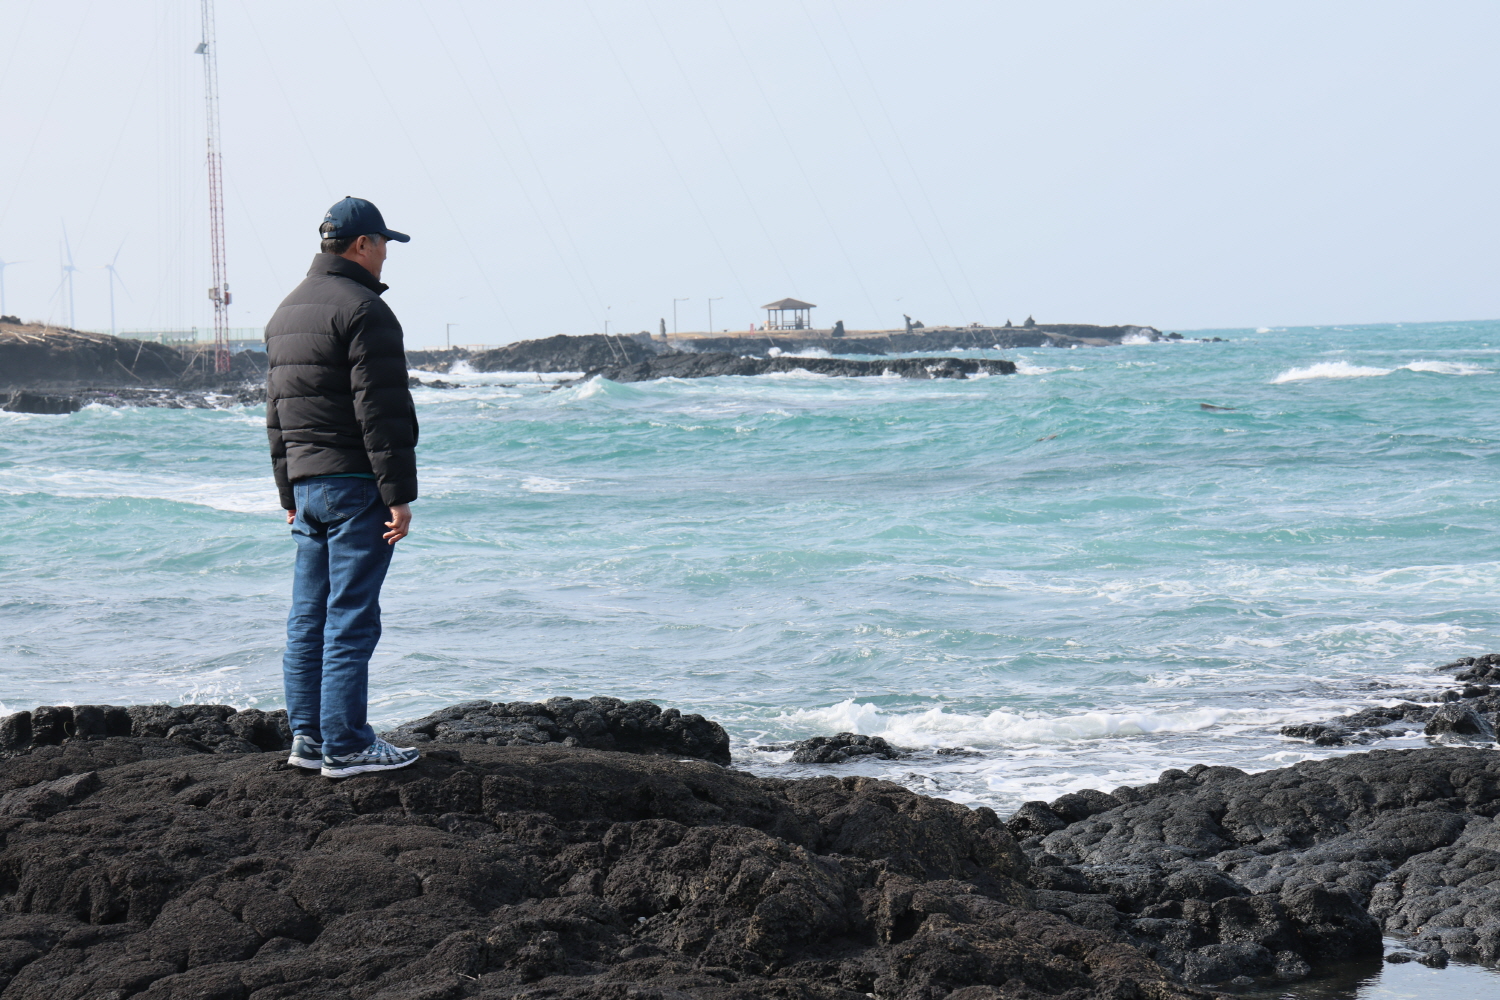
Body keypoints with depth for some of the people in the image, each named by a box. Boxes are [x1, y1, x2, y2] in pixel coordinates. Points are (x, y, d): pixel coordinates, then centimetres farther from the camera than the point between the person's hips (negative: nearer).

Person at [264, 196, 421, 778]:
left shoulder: (286, 312, 18)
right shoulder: (362, 310, -11)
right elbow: (381, 412, -17)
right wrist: (399, 494, -16)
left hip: (306, 484, 9)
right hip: (355, 482, -9)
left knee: (309, 618, 11)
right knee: (351, 619, -7)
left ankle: (308, 737, 15)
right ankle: (346, 746, -6)